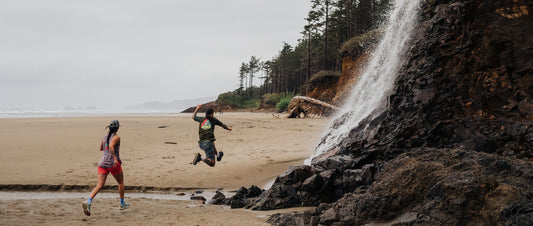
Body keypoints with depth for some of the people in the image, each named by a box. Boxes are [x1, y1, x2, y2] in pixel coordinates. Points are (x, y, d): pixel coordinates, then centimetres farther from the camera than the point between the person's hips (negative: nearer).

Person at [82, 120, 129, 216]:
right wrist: (115, 158, -29)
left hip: (103, 162, 5)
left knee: (99, 185, -5)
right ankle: (122, 204, 29)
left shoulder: (105, 136, 14)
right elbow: (111, 147, -25)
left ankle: (88, 202, -29)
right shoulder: (116, 137, -7)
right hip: (113, 163, -5)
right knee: (121, 182, 18)